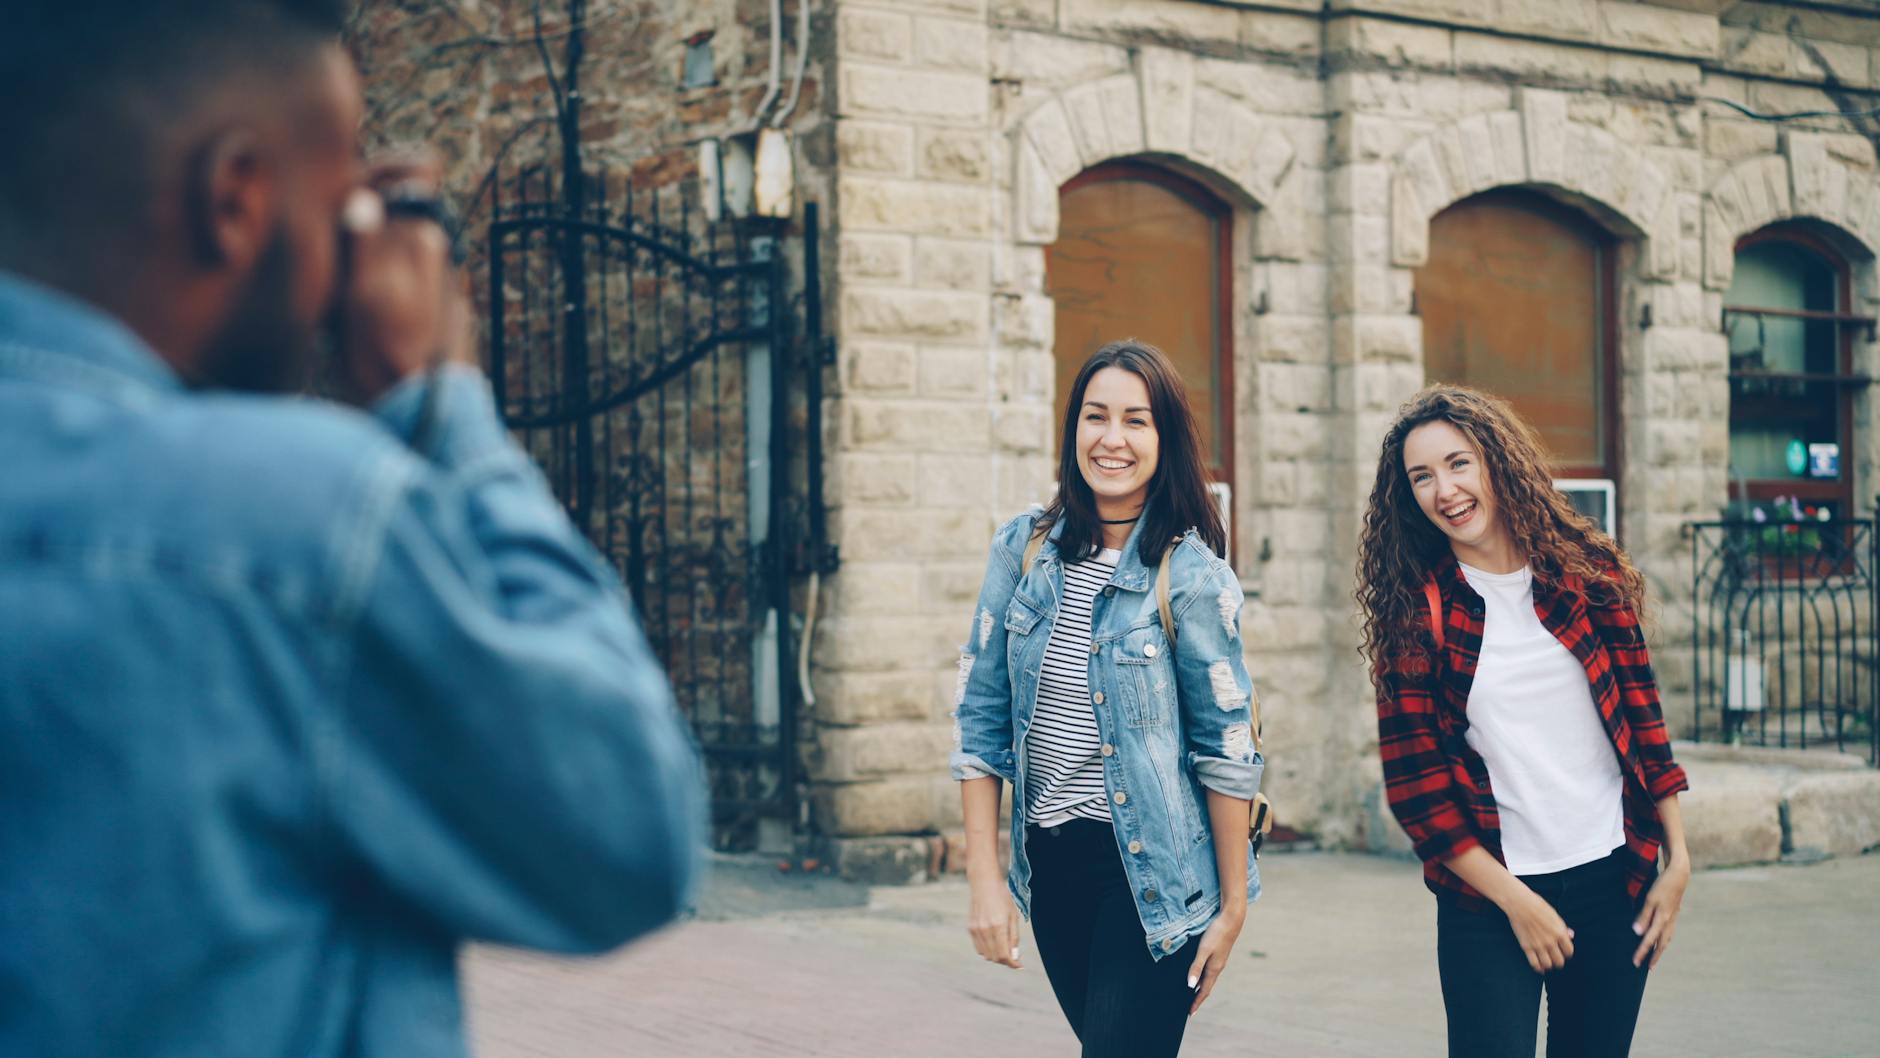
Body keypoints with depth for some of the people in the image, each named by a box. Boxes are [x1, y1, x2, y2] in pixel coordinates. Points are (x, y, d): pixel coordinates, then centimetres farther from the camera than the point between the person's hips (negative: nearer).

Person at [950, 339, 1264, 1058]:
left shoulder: (1189, 573, -9)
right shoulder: (1023, 549, 1)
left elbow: (1226, 746, -7)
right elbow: (980, 716, 3)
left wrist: (1233, 907, -7)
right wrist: (985, 878, -1)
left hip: (1152, 869, -4)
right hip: (1050, 863, 4)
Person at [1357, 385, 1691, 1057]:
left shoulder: (1589, 573, 2)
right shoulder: (1413, 612, -4)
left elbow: (1642, 718, 7)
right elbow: (1416, 780, -6)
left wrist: (1677, 859, 3)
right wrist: (1514, 901, -9)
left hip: (1613, 878, 2)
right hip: (1487, 899, -2)